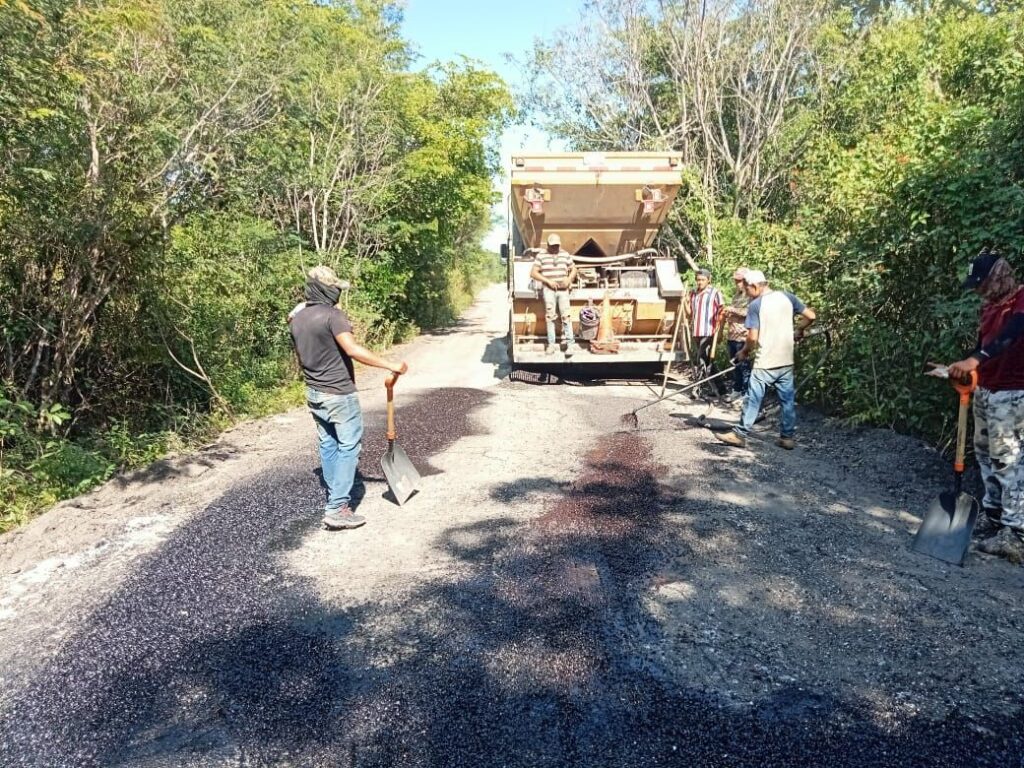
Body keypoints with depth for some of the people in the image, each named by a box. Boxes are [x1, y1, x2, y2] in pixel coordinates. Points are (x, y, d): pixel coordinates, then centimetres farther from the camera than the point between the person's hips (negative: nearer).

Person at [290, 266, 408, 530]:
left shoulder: (296, 319, 9)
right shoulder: (332, 315, -17)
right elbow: (353, 349, -29)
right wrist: (390, 365, -28)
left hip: (313, 393, 8)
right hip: (339, 394, -8)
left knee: (328, 445, 16)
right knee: (348, 448, -2)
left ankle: (334, 497, 26)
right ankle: (337, 509, -4)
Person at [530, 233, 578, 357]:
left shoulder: (565, 255, 12)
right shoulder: (541, 256, 3)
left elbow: (573, 269, 18)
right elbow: (533, 273, -2)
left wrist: (569, 279, -4)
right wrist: (548, 281, -11)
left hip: (563, 290, 1)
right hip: (548, 290, -1)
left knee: (566, 316, -7)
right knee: (550, 316, -1)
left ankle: (570, 344, -6)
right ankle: (551, 344, 4)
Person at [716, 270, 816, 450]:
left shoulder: (755, 305, -10)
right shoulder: (787, 297, 4)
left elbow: (753, 337, -14)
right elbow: (810, 316, 6)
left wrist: (744, 352, 3)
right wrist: (798, 330, 22)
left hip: (765, 363, -5)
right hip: (786, 361, 5)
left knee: (753, 400, 1)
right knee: (788, 400, 11)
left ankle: (740, 435, 7)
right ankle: (788, 437, 16)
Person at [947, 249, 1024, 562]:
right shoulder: (991, 305, 14)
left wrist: (975, 360, -46)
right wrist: (962, 368, 2)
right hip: (984, 390, 9)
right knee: (985, 453, 14)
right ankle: (993, 515, 25)